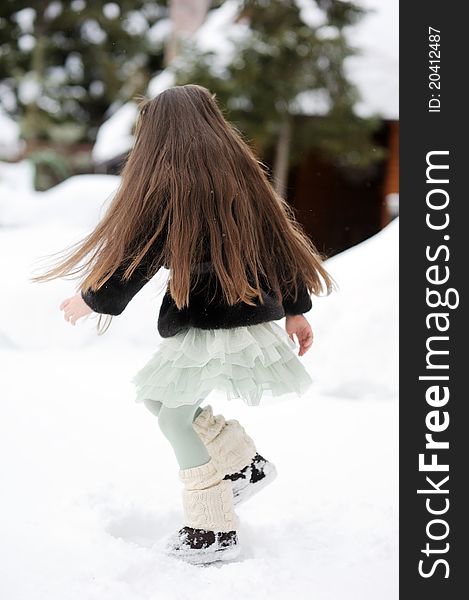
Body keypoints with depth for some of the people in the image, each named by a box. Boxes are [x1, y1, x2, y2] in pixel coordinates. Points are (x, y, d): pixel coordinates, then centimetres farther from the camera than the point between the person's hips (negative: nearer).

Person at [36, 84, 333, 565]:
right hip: (256, 320, 7)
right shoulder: (242, 171, 7)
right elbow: (278, 240, 10)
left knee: (175, 414, 8)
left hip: (204, 324, -7)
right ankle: (246, 464, 19)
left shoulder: (166, 183, -12)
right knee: (163, 396, 21)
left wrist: (88, 300, 7)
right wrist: (295, 309, 19)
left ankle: (213, 531, 11)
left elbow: (135, 253, -8)